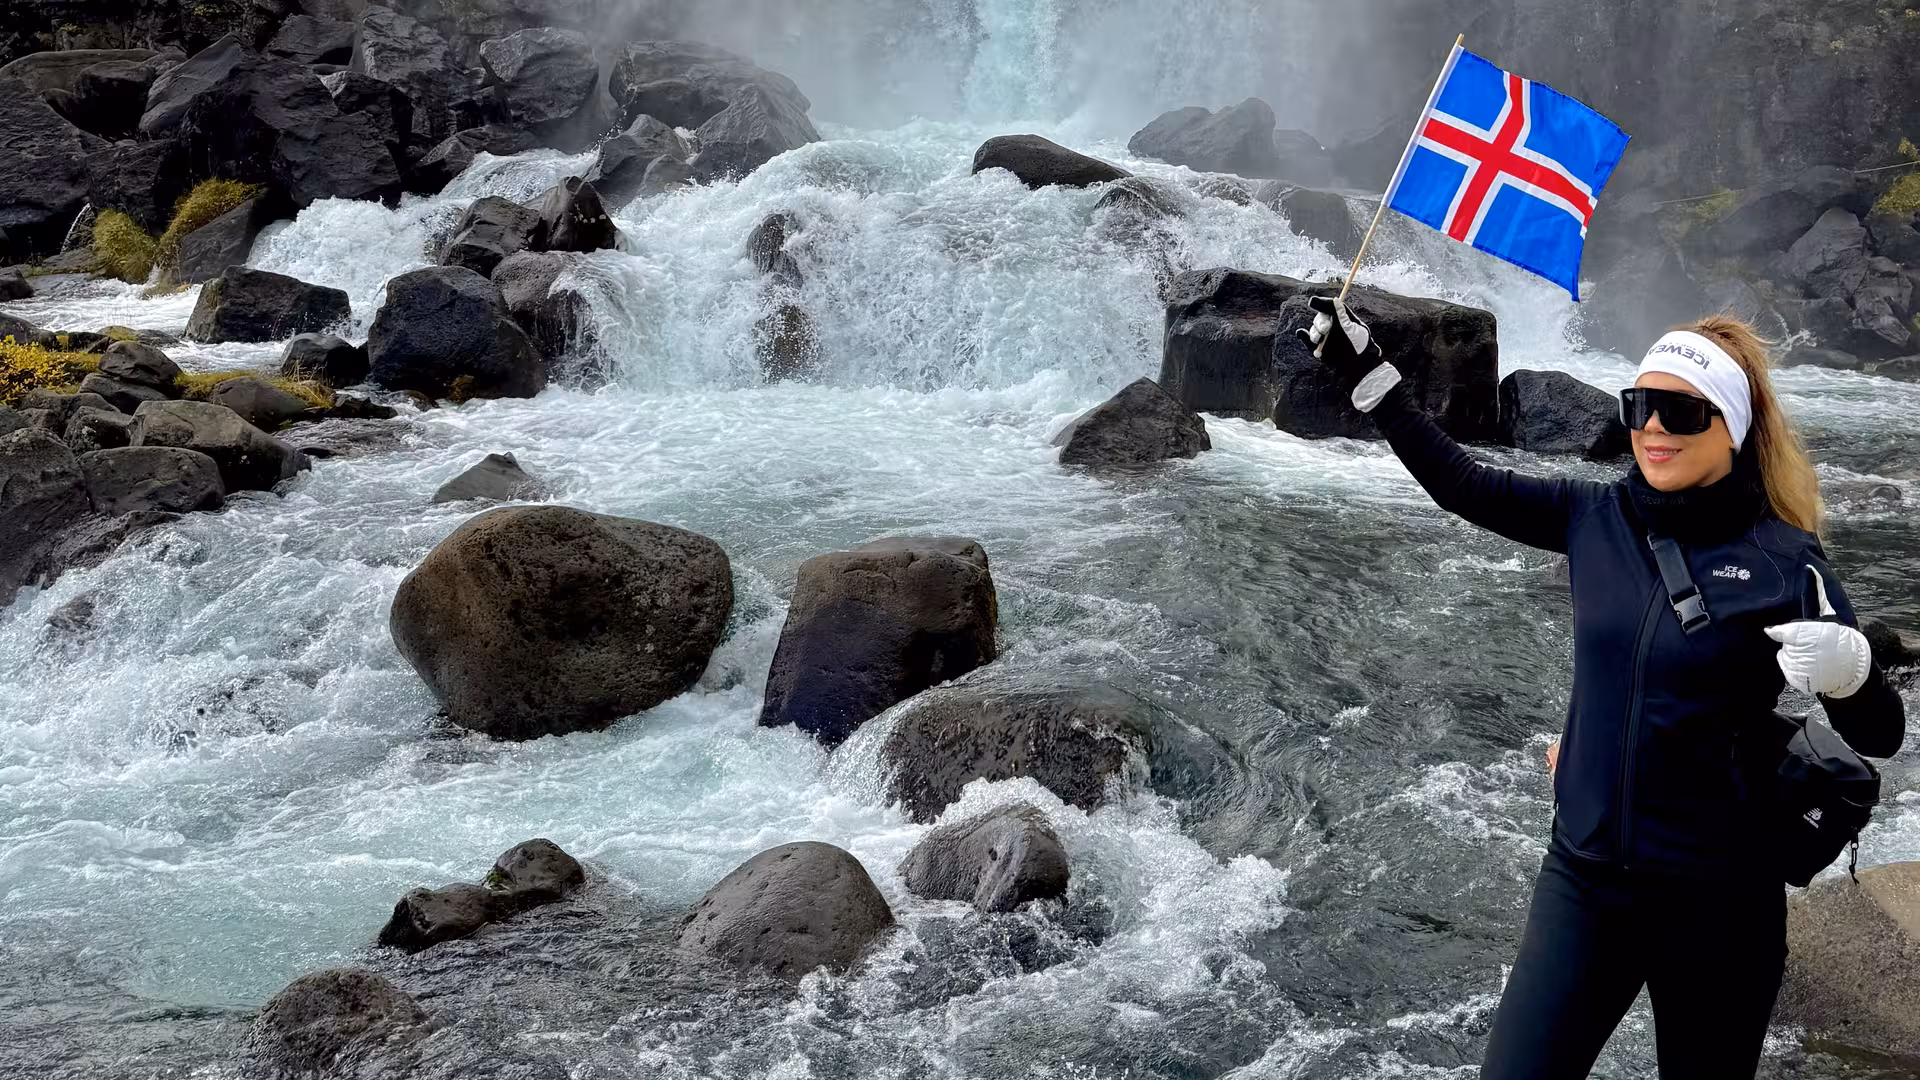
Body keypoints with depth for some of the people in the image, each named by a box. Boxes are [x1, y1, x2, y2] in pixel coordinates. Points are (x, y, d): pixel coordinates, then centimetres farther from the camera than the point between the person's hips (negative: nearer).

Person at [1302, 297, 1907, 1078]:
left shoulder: (1782, 559, -11)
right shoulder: (1598, 518, 0)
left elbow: (1879, 738, -9)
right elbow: (1461, 484, 7)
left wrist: (1848, 669, -31)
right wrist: (1363, 370, 4)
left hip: (1718, 905, -3)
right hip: (1583, 881, 3)